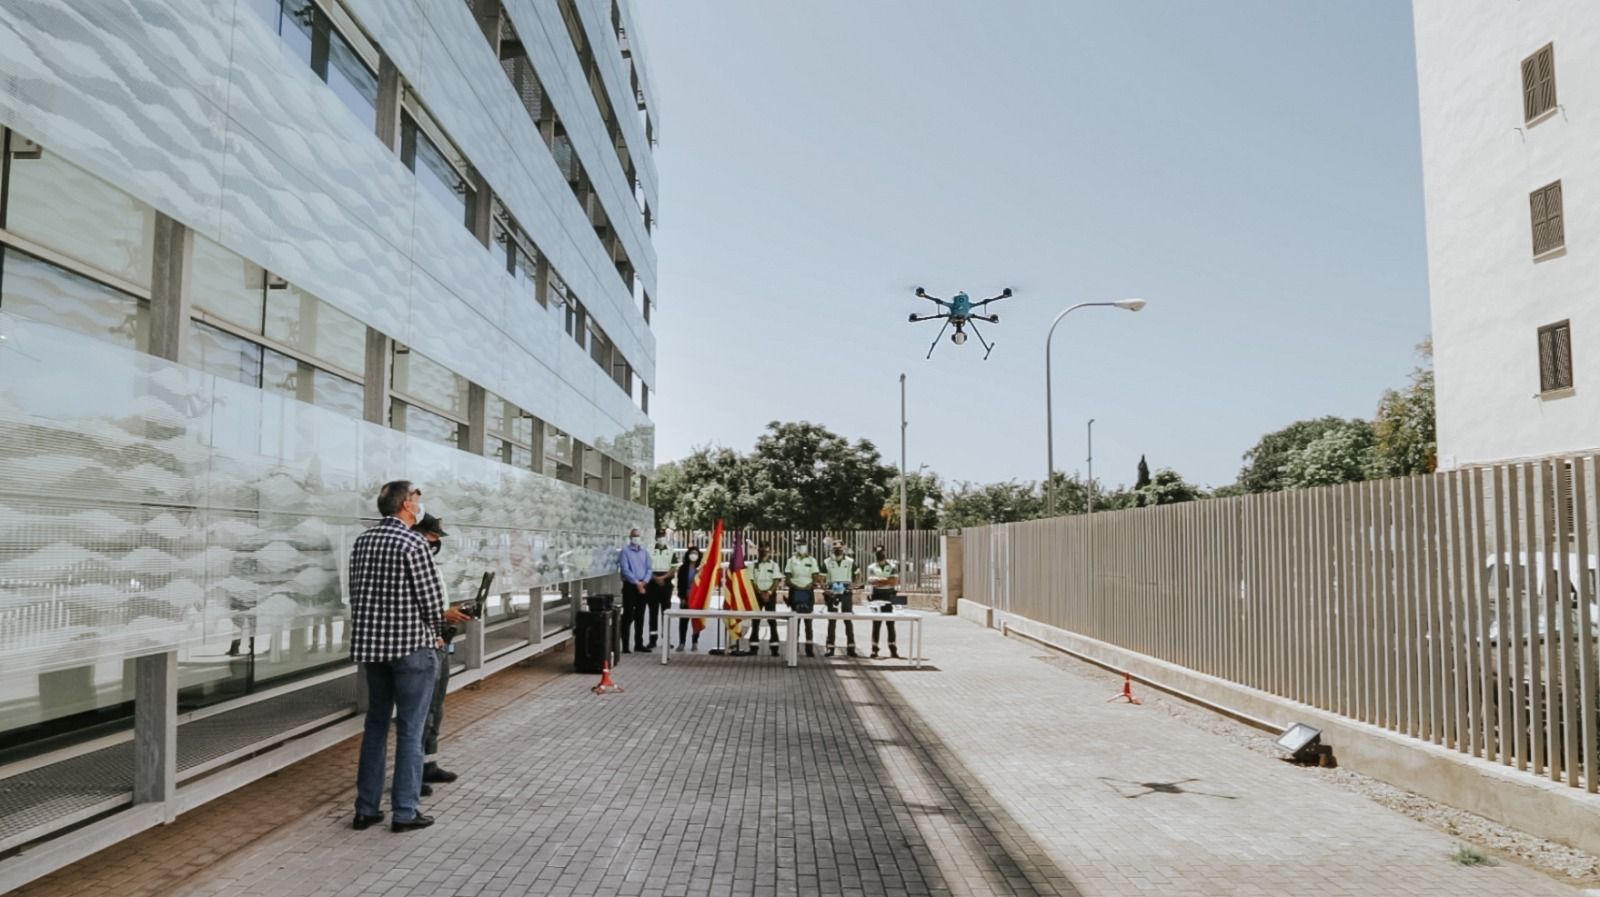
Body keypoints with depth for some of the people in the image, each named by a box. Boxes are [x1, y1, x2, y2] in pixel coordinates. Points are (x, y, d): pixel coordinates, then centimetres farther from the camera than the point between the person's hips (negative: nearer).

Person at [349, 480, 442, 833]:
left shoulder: (362, 541, 7)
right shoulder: (414, 543, -15)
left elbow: (356, 593, 11)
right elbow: (433, 599, -14)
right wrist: (431, 631, 4)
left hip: (370, 644, 7)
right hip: (411, 647, -7)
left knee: (376, 725, 15)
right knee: (410, 730, 1)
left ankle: (366, 808, 21)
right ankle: (405, 812, 7)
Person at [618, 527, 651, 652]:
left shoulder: (645, 552, 12)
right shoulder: (625, 551, -5)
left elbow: (649, 568, 8)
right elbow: (625, 570, -13)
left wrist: (644, 582, -9)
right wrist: (637, 582, -16)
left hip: (643, 586, 5)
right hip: (630, 586, -5)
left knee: (640, 616, 10)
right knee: (628, 616, -5)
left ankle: (639, 644, 18)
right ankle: (625, 646, -2)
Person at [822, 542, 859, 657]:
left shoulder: (850, 561, 3)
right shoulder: (827, 562, 3)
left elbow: (856, 577, 11)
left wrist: (852, 588, -3)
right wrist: (826, 589, -9)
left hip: (846, 593, 0)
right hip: (832, 593, 0)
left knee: (848, 620, 1)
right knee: (831, 621, 2)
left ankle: (851, 648, 4)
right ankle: (830, 648, 4)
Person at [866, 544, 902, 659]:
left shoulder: (892, 566, 7)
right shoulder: (871, 567, 7)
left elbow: (895, 581, -5)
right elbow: (870, 581, -7)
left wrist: (879, 581, -8)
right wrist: (887, 580, -13)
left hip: (889, 596, 0)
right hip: (877, 596, 0)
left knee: (890, 624, 3)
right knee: (876, 623, 3)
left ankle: (893, 649, 5)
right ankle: (874, 649, 6)